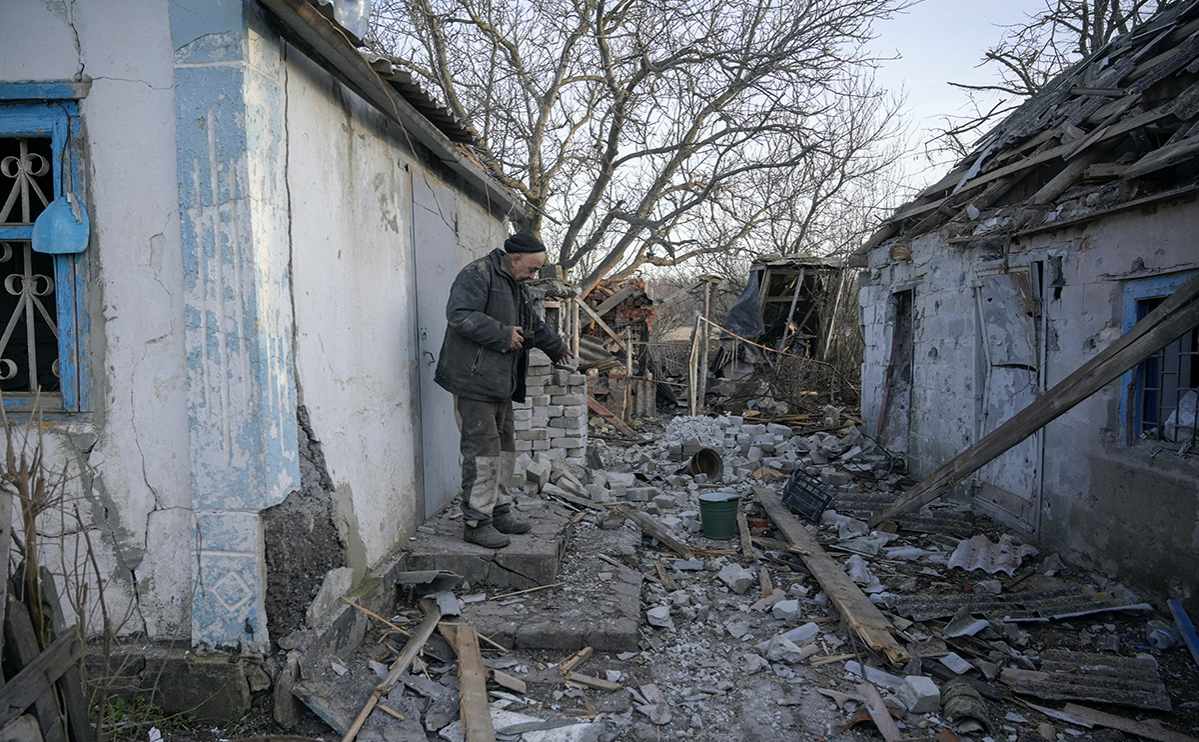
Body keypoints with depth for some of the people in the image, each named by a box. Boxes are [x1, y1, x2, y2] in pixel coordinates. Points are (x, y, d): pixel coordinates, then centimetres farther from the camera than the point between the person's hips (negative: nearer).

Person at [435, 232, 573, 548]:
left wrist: (556, 348, 49)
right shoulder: (478, 275, -10)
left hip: (500, 382, 10)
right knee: (483, 451, -9)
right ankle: (477, 522, -1)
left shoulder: (514, 286, 22)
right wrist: (504, 334, -19)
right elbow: (459, 315, -24)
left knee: (505, 448, 13)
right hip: (474, 381, -10)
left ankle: (500, 511, 24)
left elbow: (533, 324, 38)